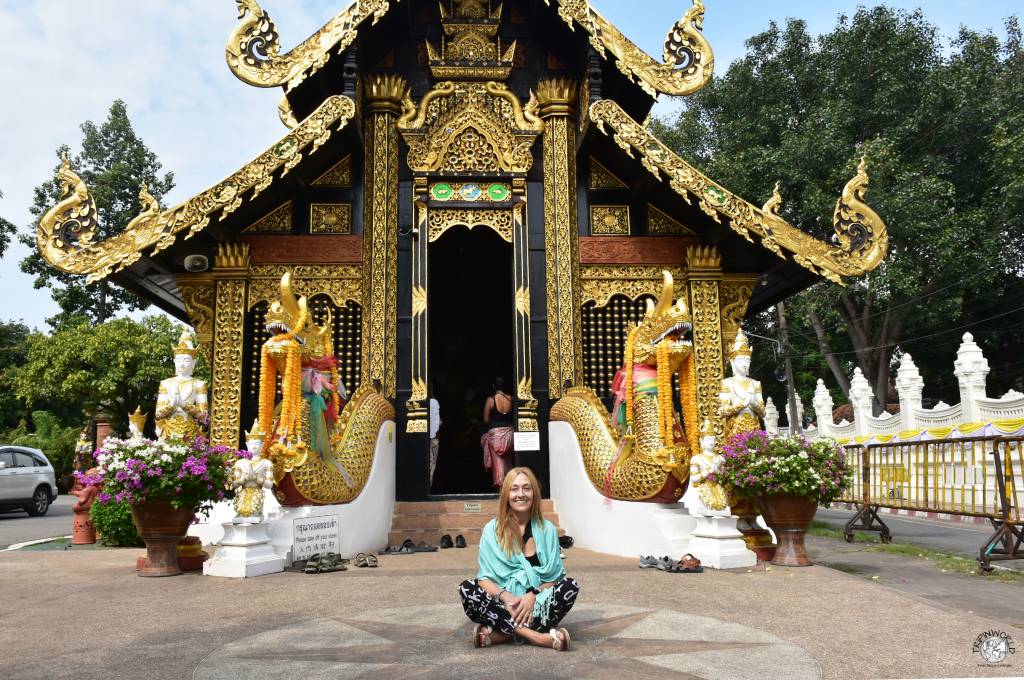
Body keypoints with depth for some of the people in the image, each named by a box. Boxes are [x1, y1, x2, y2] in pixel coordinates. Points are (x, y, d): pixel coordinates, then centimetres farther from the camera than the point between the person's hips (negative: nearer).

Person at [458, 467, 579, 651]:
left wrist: (533, 596, -18)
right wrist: (505, 596, -22)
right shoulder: (492, 529, 0)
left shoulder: (547, 529, 2)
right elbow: (484, 578, -2)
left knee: (570, 586, -25)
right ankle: (537, 636, -31)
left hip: (538, 606, 1)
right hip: (504, 607, 0)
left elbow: (553, 578, 1)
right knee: (466, 590, -26)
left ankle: (502, 633, -26)